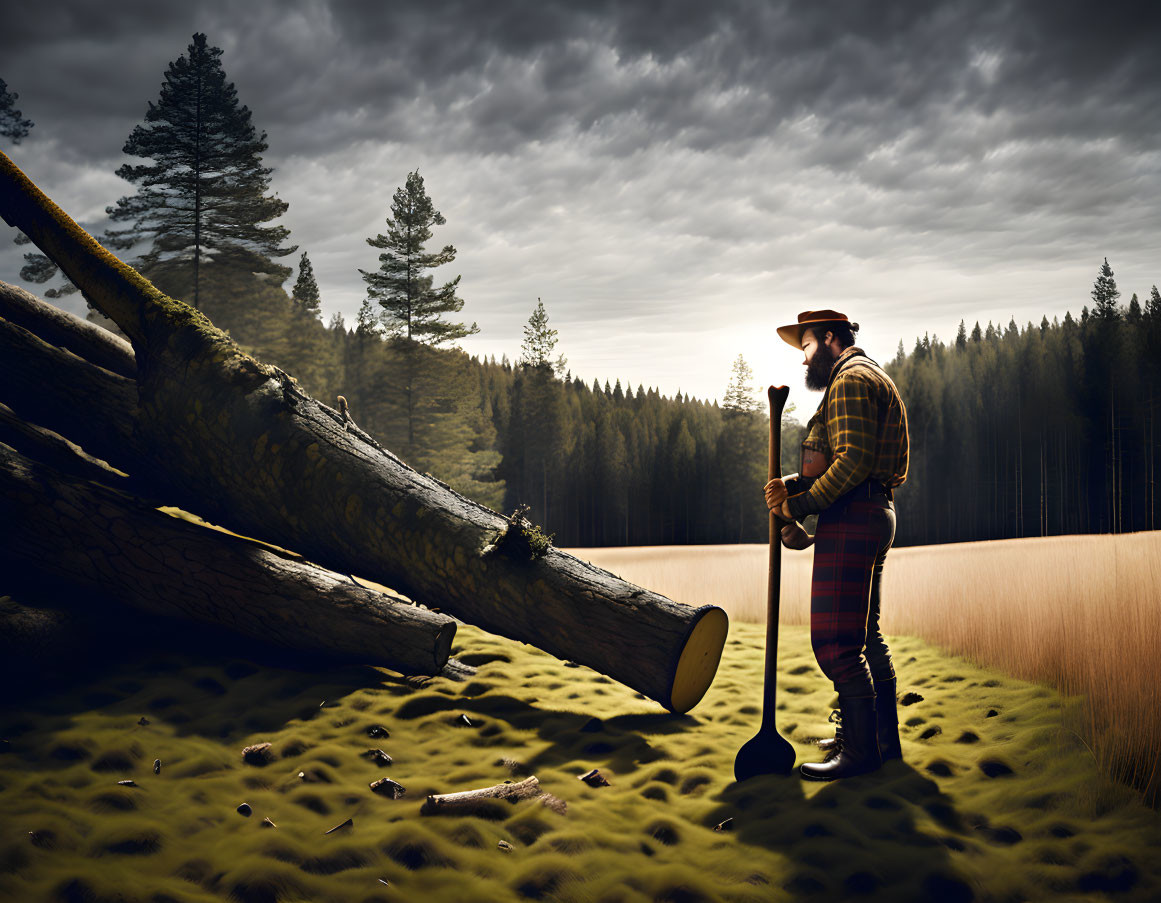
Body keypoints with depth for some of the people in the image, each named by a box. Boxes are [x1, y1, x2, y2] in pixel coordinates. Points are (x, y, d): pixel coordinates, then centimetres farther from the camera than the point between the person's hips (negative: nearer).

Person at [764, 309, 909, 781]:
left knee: (834, 641, -10)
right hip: (874, 514, 11)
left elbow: (853, 460, -22)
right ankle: (884, 739, 23)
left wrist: (801, 504, -15)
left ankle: (861, 750, -6)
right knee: (866, 635, 16)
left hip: (851, 517, -11)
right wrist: (793, 485, 5)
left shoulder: (850, 379, -9)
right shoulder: (870, 379, 25)